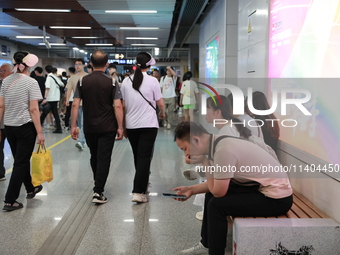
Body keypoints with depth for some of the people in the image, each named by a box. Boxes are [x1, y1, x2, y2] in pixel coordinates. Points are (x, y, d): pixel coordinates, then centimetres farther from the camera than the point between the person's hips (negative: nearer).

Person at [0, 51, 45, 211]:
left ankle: (30, 189, 37)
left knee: (21, 160, 19)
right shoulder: (31, 82, -11)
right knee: (21, 163, 2)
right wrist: (40, 132, -12)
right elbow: (33, 109, -15)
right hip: (26, 127, -6)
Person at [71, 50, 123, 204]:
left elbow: (75, 105, -3)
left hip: (89, 127, 3)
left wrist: (73, 125, 2)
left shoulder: (82, 81, 0)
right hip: (107, 128, -3)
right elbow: (118, 106, -12)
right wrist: (120, 127, -7)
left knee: (94, 157, 19)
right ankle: (98, 192, -4)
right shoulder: (111, 82, -6)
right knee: (104, 159, 1)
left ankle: (98, 185, 36)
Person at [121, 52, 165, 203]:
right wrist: (162, 113, 20)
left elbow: (123, 105, 5)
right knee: (145, 157, -1)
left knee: (137, 156, 18)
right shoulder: (152, 81, -7)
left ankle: (143, 182, 37)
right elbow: (160, 103, -2)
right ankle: (139, 192, -6)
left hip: (131, 125, 4)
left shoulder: (126, 81, 2)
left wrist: (123, 125, 13)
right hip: (148, 125, -4)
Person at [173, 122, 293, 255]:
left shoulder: (223, 151, -27)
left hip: (277, 198, -9)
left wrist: (204, 162, -14)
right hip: (261, 187, 9)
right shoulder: (217, 142, 0)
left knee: (216, 204, -15)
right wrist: (191, 190, 4)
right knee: (211, 194, 15)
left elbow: (219, 192, -19)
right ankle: (206, 244, 27)